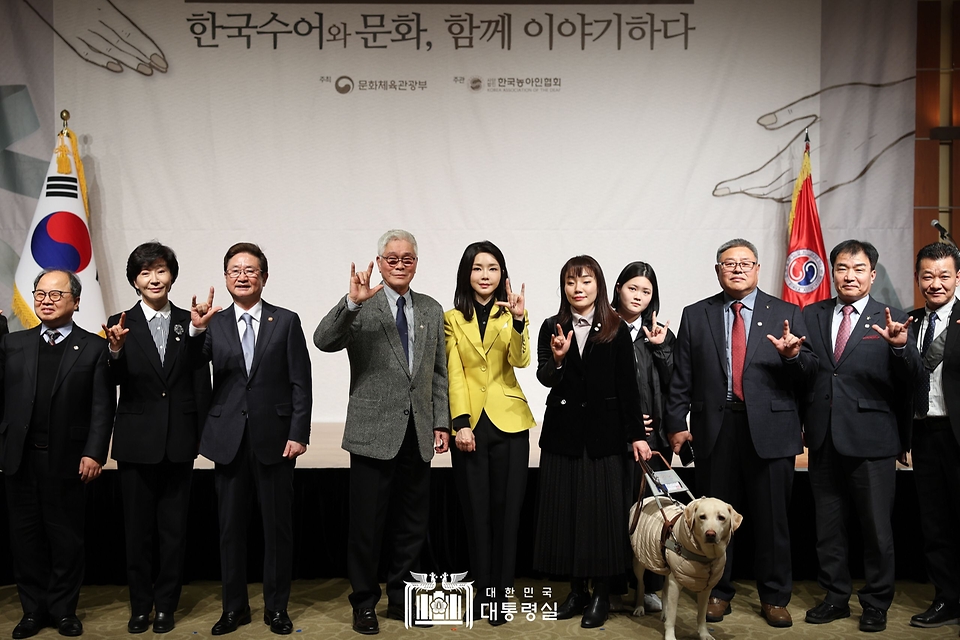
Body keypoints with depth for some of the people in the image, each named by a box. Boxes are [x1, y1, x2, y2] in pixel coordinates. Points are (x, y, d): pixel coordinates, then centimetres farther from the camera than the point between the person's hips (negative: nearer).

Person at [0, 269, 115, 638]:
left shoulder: (94, 348, 0)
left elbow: (102, 407, -6)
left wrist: (94, 453, -12)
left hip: (67, 460, -3)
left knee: (66, 538, 7)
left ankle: (63, 610, 21)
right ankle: (33, 610, 24)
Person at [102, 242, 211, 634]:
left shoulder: (189, 323, 2)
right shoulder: (121, 324, -1)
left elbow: (201, 383, 3)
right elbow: (114, 382, -12)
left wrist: (203, 434, 1)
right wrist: (116, 351, -32)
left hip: (179, 442, 0)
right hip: (136, 442, 0)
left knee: (174, 529, 9)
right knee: (137, 529, 11)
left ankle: (166, 605, 23)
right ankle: (140, 606, 25)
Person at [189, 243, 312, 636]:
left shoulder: (286, 321, 2)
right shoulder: (213, 323, 6)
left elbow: (301, 383, -1)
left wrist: (298, 434, -8)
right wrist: (197, 330, -25)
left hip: (274, 438, -1)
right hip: (229, 440, 2)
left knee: (278, 526, 6)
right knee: (230, 526, 9)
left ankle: (276, 608, 20)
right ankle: (234, 607, 24)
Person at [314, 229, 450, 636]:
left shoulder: (432, 310, 11)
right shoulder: (360, 307, -2)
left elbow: (439, 373, 13)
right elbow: (323, 341, -19)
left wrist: (441, 423, 7)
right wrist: (352, 302, -31)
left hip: (418, 435, 4)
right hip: (374, 433, -4)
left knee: (412, 525, 12)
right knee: (367, 525, 4)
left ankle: (400, 598, 28)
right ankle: (364, 603, 21)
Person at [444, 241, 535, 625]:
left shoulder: (510, 313, 6)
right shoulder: (453, 319, 6)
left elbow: (521, 360, -12)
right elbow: (454, 375, -1)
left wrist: (519, 320, -27)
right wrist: (460, 422, -12)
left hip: (508, 421, 0)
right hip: (471, 423, 0)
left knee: (506, 511, 4)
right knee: (476, 512, 6)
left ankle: (500, 595, 14)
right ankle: (482, 593, 18)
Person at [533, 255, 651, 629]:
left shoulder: (616, 330, 0)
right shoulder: (552, 328, 5)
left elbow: (628, 386, 0)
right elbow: (544, 377, -4)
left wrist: (636, 434, -2)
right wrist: (557, 360, -25)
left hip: (603, 433, -2)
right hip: (562, 432, 2)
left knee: (601, 510, 1)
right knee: (564, 510, 7)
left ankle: (601, 594, 14)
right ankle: (577, 590, 20)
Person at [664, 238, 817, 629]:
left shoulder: (786, 314, 6)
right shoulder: (695, 316, 9)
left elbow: (809, 373, 1)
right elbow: (681, 378, 7)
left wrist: (793, 356, -20)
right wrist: (676, 424, 2)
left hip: (769, 429, -1)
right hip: (714, 429, 1)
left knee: (771, 518, 7)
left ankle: (774, 598, 23)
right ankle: (717, 593, 24)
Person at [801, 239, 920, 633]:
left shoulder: (892, 321, -2)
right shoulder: (811, 315, 6)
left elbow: (911, 381, -12)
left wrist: (901, 346, -29)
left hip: (871, 441, -3)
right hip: (823, 439, 3)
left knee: (877, 527, 7)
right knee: (828, 526, 14)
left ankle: (876, 604, 25)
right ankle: (836, 597, 30)